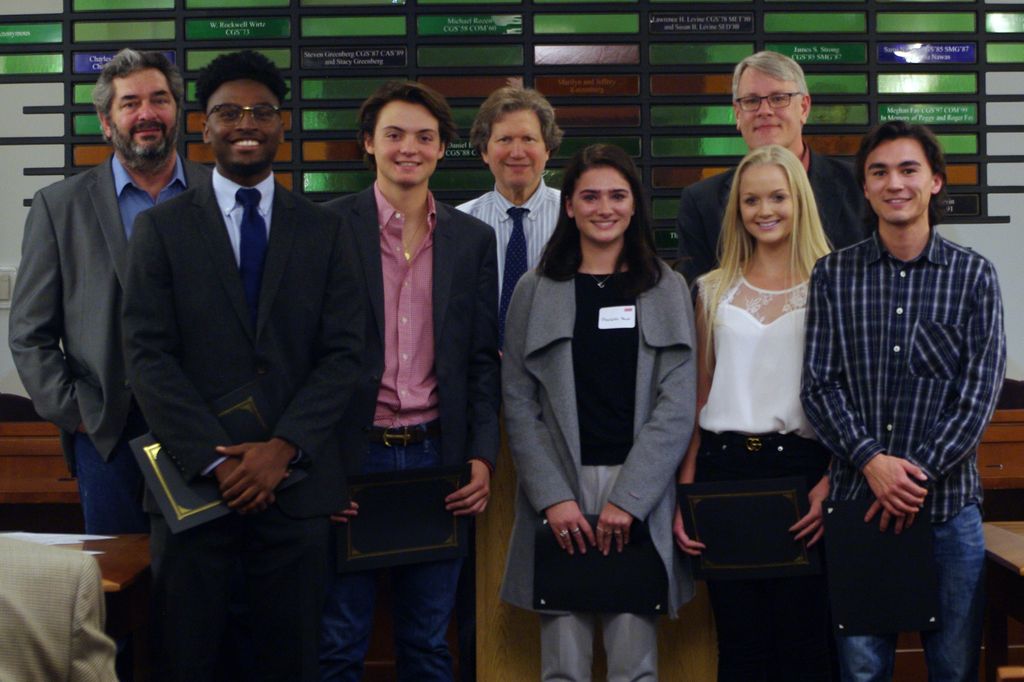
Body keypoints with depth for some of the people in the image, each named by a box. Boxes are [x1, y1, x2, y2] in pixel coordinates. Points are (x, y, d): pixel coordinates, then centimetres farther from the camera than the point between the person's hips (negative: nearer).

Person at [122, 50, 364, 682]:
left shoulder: (326, 231, 7)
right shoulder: (162, 227, 4)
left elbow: (344, 352, 0)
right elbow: (148, 353, -4)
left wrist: (283, 448, -12)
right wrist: (216, 459, -13)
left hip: (296, 481, 1)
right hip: (196, 482, -1)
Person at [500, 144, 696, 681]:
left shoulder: (666, 290, 7)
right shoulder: (536, 291, 8)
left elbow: (677, 405, 0)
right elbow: (518, 403, 3)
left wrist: (627, 498, -10)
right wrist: (554, 496, -8)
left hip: (641, 490, 0)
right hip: (559, 486, 0)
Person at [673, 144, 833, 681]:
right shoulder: (713, 290, 12)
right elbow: (699, 397, 13)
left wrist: (833, 482, -12)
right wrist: (684, 494, 6)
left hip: (801, 465, -2)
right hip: (724, 466, 2)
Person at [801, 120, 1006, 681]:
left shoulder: (973, 275, 3)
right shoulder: (833, 275, 4)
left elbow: (980, 390, -3)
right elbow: (820, 386, 0)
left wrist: (922, 473, -12)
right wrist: (871, 460, -14)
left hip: (948, 502, 0)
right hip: (857, 495, 0)